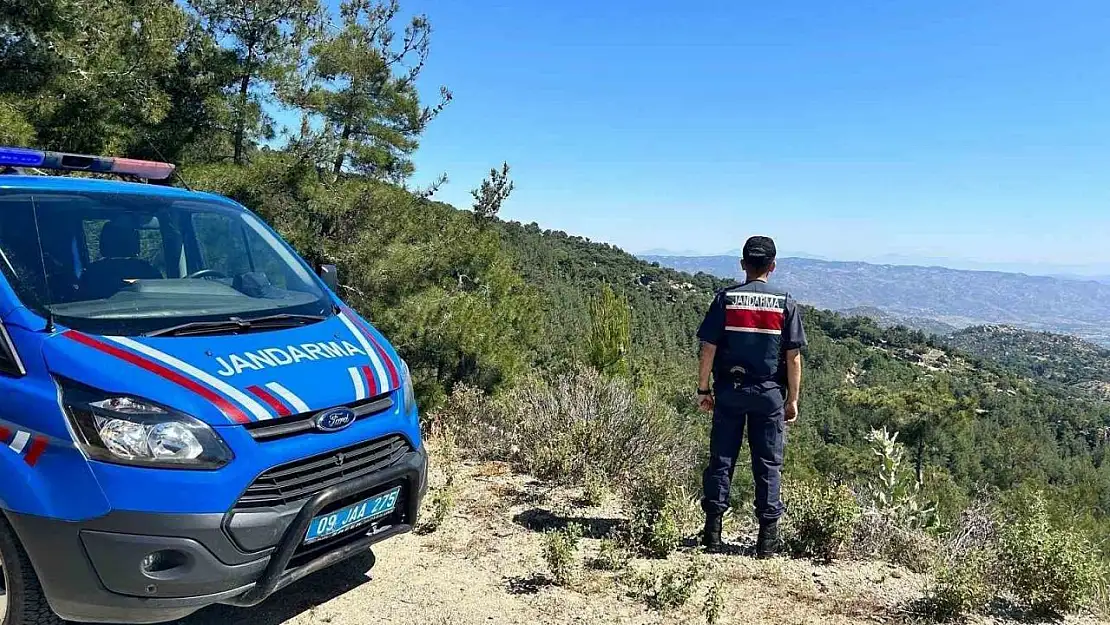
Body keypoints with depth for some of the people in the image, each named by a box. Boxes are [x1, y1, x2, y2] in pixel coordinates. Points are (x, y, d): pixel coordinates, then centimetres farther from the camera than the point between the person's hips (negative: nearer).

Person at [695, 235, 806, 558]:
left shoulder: (725, 298, -3)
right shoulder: (785, 303, -2)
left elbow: (708, 348, -5)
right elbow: (793, 357, -2)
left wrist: (703, 389, 4)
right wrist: (793, 399, 6)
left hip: (729, 391, 0)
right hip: (769, 393, 0)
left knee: (721, 458, 8)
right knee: (768, 464, 7)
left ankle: (713, 528, 11)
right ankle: (768, 536, 11)